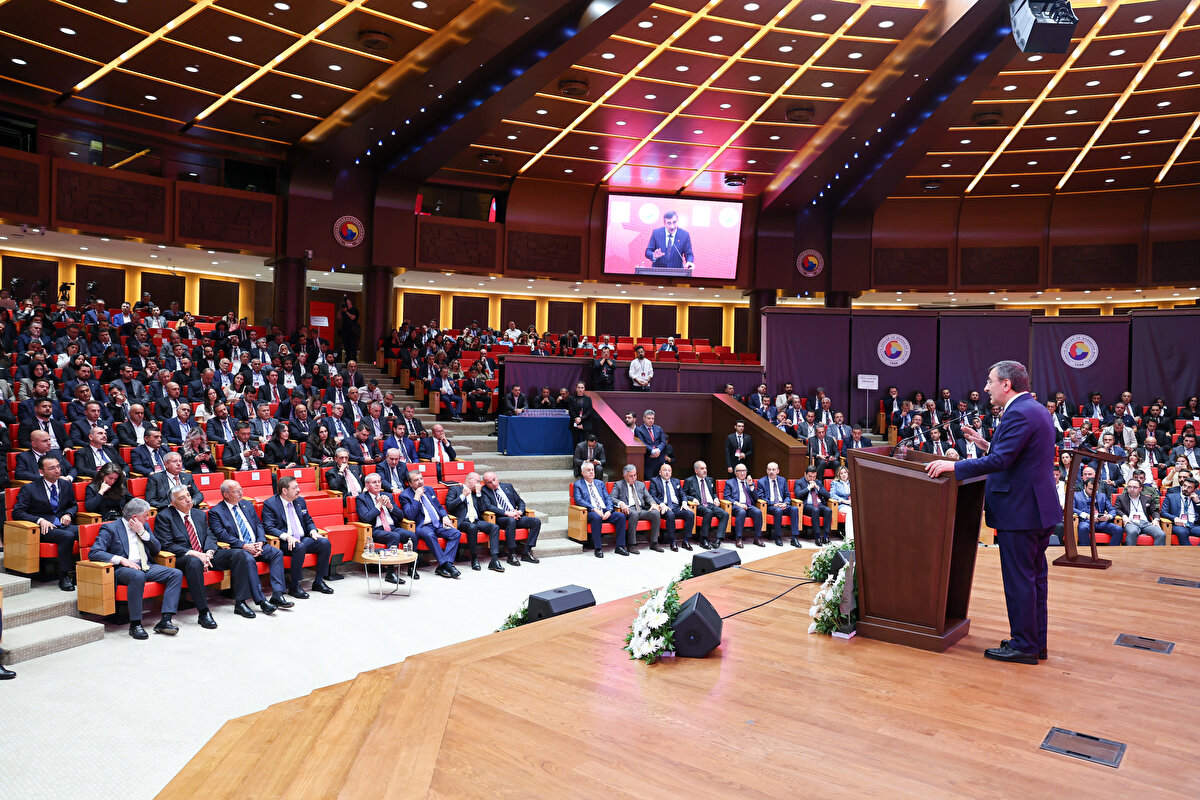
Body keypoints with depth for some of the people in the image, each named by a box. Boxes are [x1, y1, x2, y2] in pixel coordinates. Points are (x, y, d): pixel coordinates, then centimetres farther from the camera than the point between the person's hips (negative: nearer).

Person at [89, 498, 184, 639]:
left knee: (176, 574, -17)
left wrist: (143, 532, -1)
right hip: (122, 569, -6)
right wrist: (122, 560, -22)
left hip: (146, 567, 6)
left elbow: (157, 550, 13)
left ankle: (165, 620, -24)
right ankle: (135, 624, -28)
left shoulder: (144, 526, 18)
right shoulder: (110, 528, 0)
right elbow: (94, 553, -10)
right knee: (138, 576, -40)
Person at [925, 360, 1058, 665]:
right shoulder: (1035, 409, 14)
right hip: (1040, 507, 11)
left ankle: (1024, 646, 8)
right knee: (1034, 576, 17)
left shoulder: (1018, 414, -19)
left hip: (1020, 511, -11)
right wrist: (987, 445, 13)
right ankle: (1036, 641, 27)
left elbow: (1000, 461, -26)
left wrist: (953, 465, -22)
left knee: (1019, 579, -1)